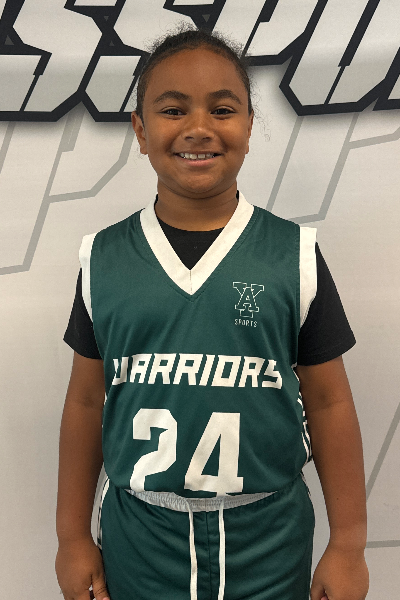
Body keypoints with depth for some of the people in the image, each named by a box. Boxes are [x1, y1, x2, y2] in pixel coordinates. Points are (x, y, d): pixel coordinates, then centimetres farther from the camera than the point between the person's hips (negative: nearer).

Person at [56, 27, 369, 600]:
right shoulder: (104, 258, -4)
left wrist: (349, 544, 0)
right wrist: (73, 536, 7)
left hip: (267, 545, 0)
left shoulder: (294, 256, -8)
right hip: (138, 544, 1)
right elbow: (87, 400, 1)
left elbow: (328, 402, -4)